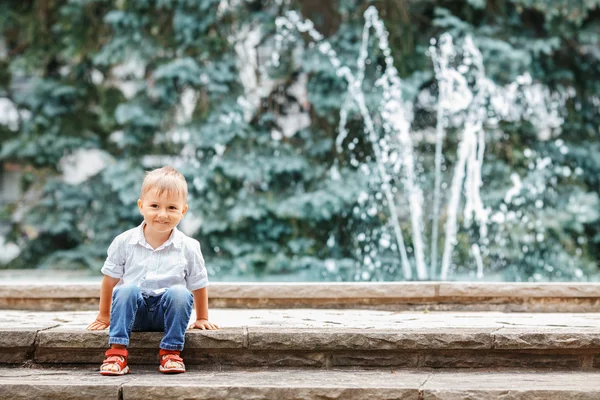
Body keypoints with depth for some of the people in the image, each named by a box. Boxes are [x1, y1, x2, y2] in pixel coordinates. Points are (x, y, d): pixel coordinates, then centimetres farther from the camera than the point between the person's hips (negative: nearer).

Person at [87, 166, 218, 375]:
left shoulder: (188, 247, -4)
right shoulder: (124, 242, -4)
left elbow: (198, 285, 8)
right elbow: (110, 279, 6)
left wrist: (202, 319, 13)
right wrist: (104, 315, 12)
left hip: (168, 312, 0)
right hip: (135, 311, 0)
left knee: (180, 293, -30)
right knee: (126, 290, -30)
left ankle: (171, 352, -19)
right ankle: (117, 351, -28)